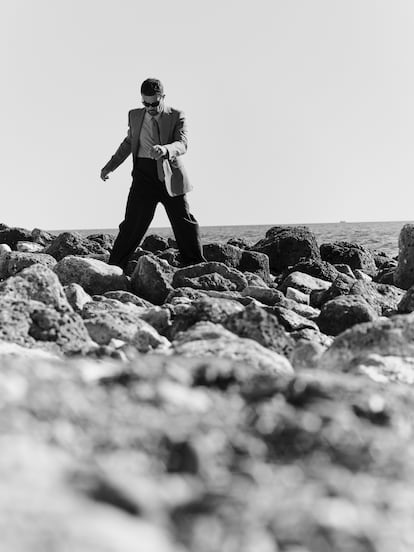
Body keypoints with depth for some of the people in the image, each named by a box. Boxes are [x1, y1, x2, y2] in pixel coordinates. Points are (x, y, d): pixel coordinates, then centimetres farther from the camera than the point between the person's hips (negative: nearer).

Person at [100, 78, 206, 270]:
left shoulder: (176, 117, -2)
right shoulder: (135, 116, 10)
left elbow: (182, 144, -17)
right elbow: (128, 143, 24)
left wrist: (164, 149, -38)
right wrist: (109, 167, 23)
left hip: (170, 175, -1)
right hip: (144, 174, 2)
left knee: (184, 223, 3)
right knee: (132, 223, -3)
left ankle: (195, 266, 15)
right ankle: (114, 267, 1)